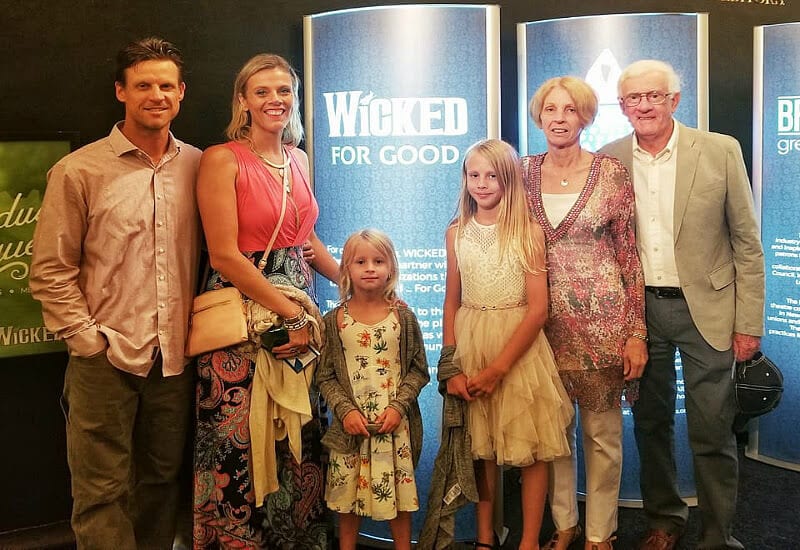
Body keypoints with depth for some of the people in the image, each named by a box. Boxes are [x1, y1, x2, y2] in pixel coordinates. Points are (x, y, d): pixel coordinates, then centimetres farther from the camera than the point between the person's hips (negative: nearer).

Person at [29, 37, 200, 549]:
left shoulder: (198, 166, 6)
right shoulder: (79, 171, -4)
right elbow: (51, 271, -4)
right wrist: (89, 339, -9)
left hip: (175, 358, 3)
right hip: (107, 359, -3)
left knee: (164, 479, 16)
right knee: (102, 492, 3)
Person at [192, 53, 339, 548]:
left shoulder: (299, 159, 11)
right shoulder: (222, 160, -9)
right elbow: (225, 255, -15)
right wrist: (292, 314, -16)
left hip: (300, 312, 6)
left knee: (299, 445, 12)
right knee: (241, 448, 0)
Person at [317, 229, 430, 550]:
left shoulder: (403, 317, -1)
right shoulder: (334, 320, -1)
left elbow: (418, 369, 1)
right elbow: (325, 376, 1)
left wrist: (398, 406, -11)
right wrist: (345, 409, -12)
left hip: (395, 424, 0)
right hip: (350, 424, 0)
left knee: (398, 491, 8)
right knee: (346, 491, 9)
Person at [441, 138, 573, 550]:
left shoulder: (528, 231, -6)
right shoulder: (456, 233, 5)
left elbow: (538, 309, -11)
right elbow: (451, 303, 8)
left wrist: (498, 368, -16)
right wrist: (451, 368, -2)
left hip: (519, 346, -3)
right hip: (469, 347, 3)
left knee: (529, 447, 2)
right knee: (479, 447, 10)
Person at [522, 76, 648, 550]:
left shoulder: (613, 174, -4)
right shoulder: (524, 173, 4)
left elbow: (630, 257, -3)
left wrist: (636, 333, -6)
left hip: (601, 319, -2)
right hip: (544, 321, 3)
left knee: (603, 433, 7)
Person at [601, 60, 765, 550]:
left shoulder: (721, 151, -5)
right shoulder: (610, 160, 1)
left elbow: (747, 244, -3)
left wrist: (749, 323, -6)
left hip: (704, 309, -2)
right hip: (640, 310, 3)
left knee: (713, 433, 2)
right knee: (651, 423, 15)